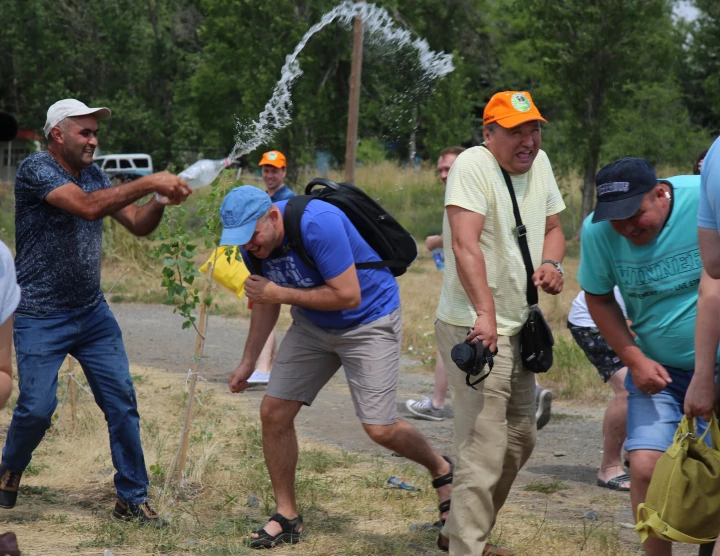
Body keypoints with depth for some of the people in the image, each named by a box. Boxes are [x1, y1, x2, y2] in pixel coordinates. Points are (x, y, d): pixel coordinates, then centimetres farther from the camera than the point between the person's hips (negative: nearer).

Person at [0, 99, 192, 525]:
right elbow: (87, 207, -29)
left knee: (122, 401, 0)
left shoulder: (94, 175, 8)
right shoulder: (36, 170, -14)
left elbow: (138, 225, 7)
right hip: (41, 318, -6)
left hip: (93, 312, 6)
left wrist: (162, 200, -14)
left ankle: (133, 499, 9)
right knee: (37, 407, -7)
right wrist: (150, 183, -30)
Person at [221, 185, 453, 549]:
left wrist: (281, 293, -29)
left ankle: (441, 469, 19)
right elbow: (266, 303, 9)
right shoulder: (254, 243, -9)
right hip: (312, 325, 7)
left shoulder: (318, 223, -32)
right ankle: (287, 517, 12)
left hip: (369, 318, -7)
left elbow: (348, 296, -32)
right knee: (273, 412, -2)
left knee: (379, 429, -12)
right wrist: (247, 363, 8)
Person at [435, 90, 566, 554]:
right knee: (485, 446, -13)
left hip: (518, 327, 9)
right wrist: (485, 314, -39)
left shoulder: (539, 163, 7)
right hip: (475, 328, -9)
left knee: (520, 438, 19)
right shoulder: (473, 165, -17)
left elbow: (552, 226, 20)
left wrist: (550, 263, -3)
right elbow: (465, 244, -29)